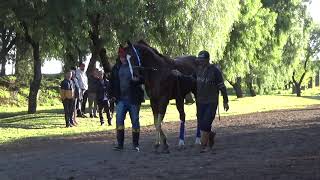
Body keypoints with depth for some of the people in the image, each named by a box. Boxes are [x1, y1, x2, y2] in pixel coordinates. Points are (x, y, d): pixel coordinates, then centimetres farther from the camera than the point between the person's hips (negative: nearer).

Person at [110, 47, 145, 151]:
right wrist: (113, 94, 10)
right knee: (119, 119, -9)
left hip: (134, 99, -3)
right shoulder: (116, 68, 9)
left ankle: (135, 144, 15)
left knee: (135, 120, 5)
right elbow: (112, 82, 19)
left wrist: (138, 79, -24)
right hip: (121, 99, 3)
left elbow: (144, 78, -3)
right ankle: (120, 144, -6)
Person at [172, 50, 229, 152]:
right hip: (200, 102, 6)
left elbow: (222, 87, -9)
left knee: (205, 124, -11)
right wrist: (180, 75, 9)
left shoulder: (215, 71, -13)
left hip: (212, 103, -6)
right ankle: (210, 135, 39)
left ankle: (203, 145, 1)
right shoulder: (198, 69, 4)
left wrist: (225, 101, -5)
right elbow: (191, 79, 22)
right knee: (201, 124, 10)